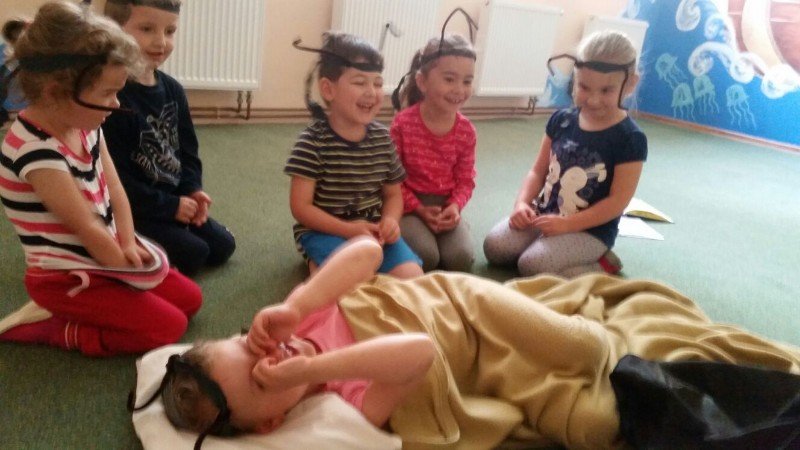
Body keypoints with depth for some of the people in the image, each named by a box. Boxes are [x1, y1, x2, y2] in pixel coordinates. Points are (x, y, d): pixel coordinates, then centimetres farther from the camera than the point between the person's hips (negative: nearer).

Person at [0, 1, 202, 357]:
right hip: (62, 277, -9)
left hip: (99, 259, 9)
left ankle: (82, 312, 12)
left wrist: (128, 244, -11)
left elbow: (113, 189, 1)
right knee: (167, 326, -13)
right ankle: (46, 329, -2)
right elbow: (87, 228, -23)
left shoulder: (84, 123, -2)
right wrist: (124, 262, -9)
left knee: (189, 298, 9)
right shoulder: (36, 150, -29)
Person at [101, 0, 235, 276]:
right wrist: (169, 205, -18)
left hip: (175, 200, 8)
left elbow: (187, 149, 12)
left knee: (222, 246, 10)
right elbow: (115, 176, -23)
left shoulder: (172, 89, 4)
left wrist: (193, 190, -6)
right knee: (193, 253, -17)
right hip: (129, 210, -8)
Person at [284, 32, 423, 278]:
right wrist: (348, 229, -24)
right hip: (324, 230, -5)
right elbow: (301, 207, -14)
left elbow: (393, 194, 10)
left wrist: (390, 221, -13)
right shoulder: (313, 141, -14)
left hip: (373, 231, 6)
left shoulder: (382, 138, 1)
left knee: (411, 277, -15)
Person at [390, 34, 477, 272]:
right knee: (425, 256, -26)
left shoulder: (466, 131, -3)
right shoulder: (403, 123, -13)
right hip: (409, 203, -3)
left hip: (446, 205, 3)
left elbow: (465, 180, 3)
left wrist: (455, 206, -17)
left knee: (461, 258, -20)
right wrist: (418, 209, -16)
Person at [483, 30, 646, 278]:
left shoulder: (630, 139, -13)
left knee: (532, 265, -25)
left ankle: (600, 268, -4)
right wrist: (522, 202, -11)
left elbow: (617, 201, -16)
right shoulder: (562, 120, 2)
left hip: (591, 230, -5)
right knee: (493, 246, -15)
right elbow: (538, 171, 8)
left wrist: (566, 224, -21)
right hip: (544, 214, 5)